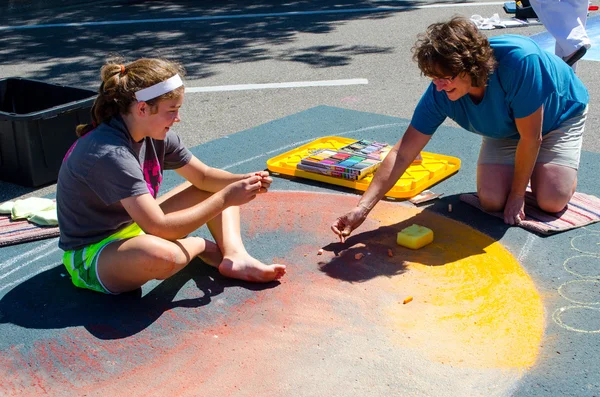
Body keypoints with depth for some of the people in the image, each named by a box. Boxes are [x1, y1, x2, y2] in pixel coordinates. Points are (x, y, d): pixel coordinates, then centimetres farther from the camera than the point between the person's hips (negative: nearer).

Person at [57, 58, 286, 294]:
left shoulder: (155, 135, -6)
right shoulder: (108, 154, -31)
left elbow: (204, 176, 6)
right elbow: (161, 228, -35)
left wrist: (244, 181, -14)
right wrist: (226, 198, -29)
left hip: (138, 225, 9)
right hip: (90, 256, -9)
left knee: (216, 187, 7)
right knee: (161, 254, -43)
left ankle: (235, 257, -15)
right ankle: (199, 246, -8)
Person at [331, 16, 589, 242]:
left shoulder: (519, 60, -44)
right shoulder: (440, 93, -30)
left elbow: (531, 138, -32)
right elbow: (402, 153, -28)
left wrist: (517, 195, -21)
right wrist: (362, 209, -35)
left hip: (560, 115, -3)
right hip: (506, 130, 3)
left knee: (551, 201, -19)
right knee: (491, 200, -15)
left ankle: (562, 167, 15)